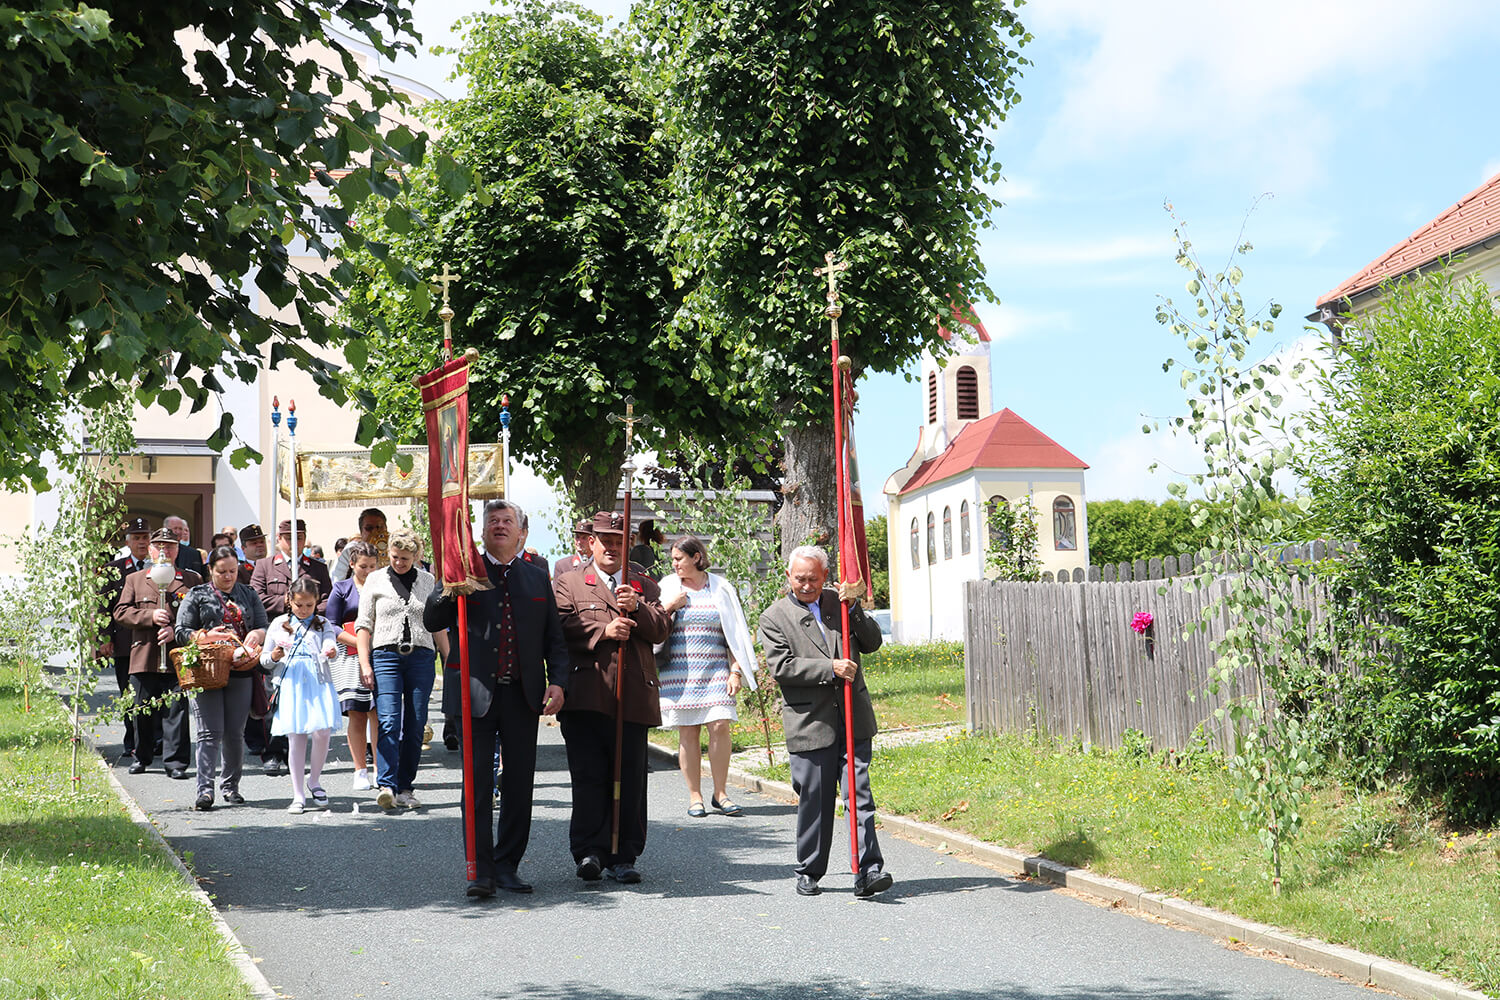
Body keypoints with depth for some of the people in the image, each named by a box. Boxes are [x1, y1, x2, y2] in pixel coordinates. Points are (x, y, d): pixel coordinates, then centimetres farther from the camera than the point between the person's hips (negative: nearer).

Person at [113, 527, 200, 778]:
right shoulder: (134, 579, 15)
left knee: (176, 710, -5)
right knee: (142, 711, 8)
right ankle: (141, 757, 24)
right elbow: (121, 612, 6)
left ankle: (175, 761, 0)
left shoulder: (192, 580, 10)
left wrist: (176, 631, -11)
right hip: (143, 656, 2)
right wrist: (150, 616, -9)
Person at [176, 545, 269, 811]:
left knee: (235, 733, 5)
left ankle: (231, 786, 17)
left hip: (240, 672, 3)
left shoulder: (249, 596, 17)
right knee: (210, 732, -10)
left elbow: (264, 628, 14)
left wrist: (257, 634, -8)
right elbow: (182, 633, 4)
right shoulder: (197, 596, 9)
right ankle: (205, 790, -13)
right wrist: (208, 636, -12)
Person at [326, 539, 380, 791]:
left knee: (378, 712, -8)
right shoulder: (342, 589, 7)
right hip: (351, 657, -1)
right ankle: (360, 772, 7)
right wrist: (359, 642, -11)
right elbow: (332, 626, 2)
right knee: (356, 714, -1)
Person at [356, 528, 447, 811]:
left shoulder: (428, 581, 11)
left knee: (415, 726, 1)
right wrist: (364, 663, -3)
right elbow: (363, 625, 6)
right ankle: (387, 786, -20)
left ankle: (405, 788, 9)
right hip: (386, 655, -2)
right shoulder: (375, 580, 7)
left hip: (421, 657, 2)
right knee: (389, 722, -15)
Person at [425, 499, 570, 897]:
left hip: (523, 696, 2)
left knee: (519, 786, 6)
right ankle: (481, 870, 0)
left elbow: (555, 637, 13)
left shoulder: (537, 577, 12)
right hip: (477, 695, -2)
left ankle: (507, 866, 17)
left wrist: (558, 682, 0)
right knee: (478, 786, -4)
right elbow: (432, 622, -1)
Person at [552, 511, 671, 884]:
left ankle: (623, 856, 10)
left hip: (634, 698, 2)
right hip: (586, 697, -2)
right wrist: (603, 631, -14)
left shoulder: (645, 586, 19)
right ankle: (589, 852, -2)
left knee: (629, 780, 3)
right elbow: (562, 627, -3)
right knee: (588, 778, -6)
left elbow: (661, 629, 6)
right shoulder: (568, 583, 13)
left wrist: (637, 608, -11)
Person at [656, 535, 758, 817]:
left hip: (715, 670, 0)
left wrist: (735, 671, 0)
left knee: (720, 726, -10)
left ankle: (720, 794, 0)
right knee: (687, 732, -2)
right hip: (679, 672, 0)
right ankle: (694, 796, 5)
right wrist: (669, 607, -8)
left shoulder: (720, 588, 7)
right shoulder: (668, 587, 9)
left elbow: (735, 633, 8)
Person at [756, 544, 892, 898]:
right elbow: (781, 667, -9)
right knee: (814, 802, 4)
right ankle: (809, 872, 18)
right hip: (810, 723, -2)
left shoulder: (840, 604, 12)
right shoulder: (774, 617, 1)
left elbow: (872, 642, 10)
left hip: (853, 720, 3)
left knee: (861, 795, -4)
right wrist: (830, 668, -16)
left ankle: (868, 871, -6)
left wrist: (853, 609, -5)